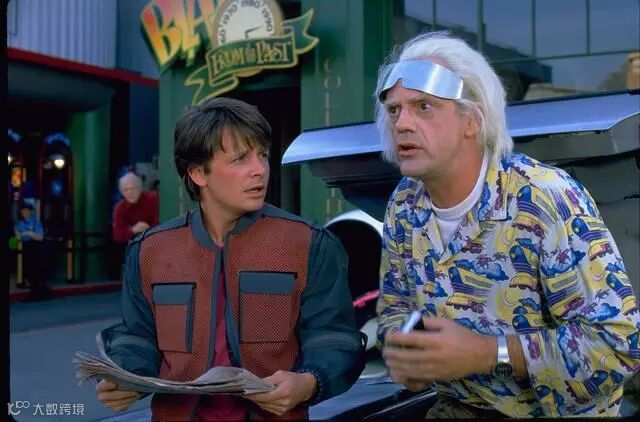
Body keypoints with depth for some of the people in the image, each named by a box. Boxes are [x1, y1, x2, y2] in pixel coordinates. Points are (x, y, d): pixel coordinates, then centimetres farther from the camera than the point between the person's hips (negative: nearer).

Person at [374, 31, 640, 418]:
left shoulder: (548, 200, -22)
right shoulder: (403, 208, -3)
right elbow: (396, 307, 9)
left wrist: (487, 354, -29)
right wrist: (401, 349, -12)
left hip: (557, 411, -4)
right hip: (458, 407, 4)